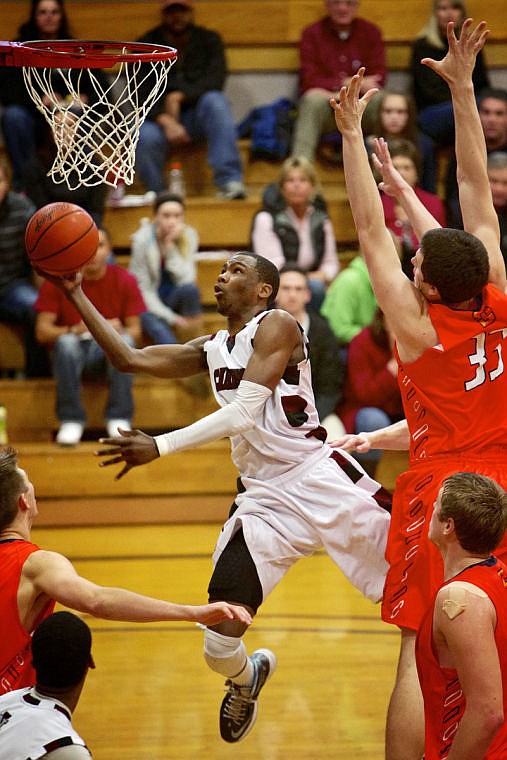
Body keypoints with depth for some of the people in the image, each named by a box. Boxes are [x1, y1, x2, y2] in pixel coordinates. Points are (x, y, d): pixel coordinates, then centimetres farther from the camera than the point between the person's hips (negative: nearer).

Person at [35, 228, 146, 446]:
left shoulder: (124, 280, -3)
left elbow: (135, 331, -2)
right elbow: (42, 331, -8)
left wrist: (119, 330, -27)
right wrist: (74, 330, -28)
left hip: (110, 353, 1)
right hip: (71, 354, 0)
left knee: (124, 340, -32)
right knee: (66, 342, -34)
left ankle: (119, 419, -25)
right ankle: (71, 420, -26)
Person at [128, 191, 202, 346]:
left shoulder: (189, 236, -9)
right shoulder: (142, 240, -17)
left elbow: (186, 279, -18)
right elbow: (142, 289, -15)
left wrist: (171, 246, -26)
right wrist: (171, 318, -21)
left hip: (173, 300, 3)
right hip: (148, 304, -3)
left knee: (190, 289, -31)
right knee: (159, 330, -34)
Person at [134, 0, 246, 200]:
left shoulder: (209, 40, 6)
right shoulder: (147, 44, 3)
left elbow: (215, 79, -10)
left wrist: (179, 96, -22)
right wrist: (165, 121, -24)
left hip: (197, 116, 1)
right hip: (159, 117, -1)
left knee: (215, 101, -33)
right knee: (145, 137, -36)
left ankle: (228, 181, -37)